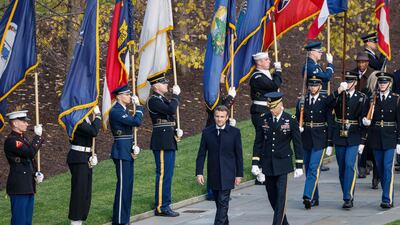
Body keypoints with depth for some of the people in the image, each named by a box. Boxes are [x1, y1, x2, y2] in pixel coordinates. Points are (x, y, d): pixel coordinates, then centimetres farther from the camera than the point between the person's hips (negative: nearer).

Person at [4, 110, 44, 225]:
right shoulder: (11, 141, -15)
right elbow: (30, 152, -27)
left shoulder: (23, 138, 15)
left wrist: (36, 174, 8)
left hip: (28, 187, 10)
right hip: (19, 188, -9)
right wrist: (37, 136, -17)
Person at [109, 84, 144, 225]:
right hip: (121, 152, -10)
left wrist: (134, 147, 5)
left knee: (127, 186, 12)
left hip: (128, 152, 10)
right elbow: (136, 122, -24)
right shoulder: (116, 111, -15)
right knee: (123, 185, -8)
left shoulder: (123, 110, 16)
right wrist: (138, 106, -11)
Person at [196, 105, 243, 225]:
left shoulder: (235, 132, -3)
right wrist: (199, 172, -4)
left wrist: (239, 174, -1)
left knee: (223, 203, -10)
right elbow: (201, 154, 4)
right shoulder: (207, 132, 2)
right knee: (219, 202, 13)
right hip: (213, 175, 3)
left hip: (227, 175, -3)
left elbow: (239, 155, 1)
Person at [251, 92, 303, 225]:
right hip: (267, 164, 3)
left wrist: (299, 166, -3)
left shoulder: (291, 121, -4)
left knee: (281, 196, -9)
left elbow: (298, 144, -1)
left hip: (282, 164, -3)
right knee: (272, 196, 9)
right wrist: (255, 163, 3)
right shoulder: (264, 120, 3)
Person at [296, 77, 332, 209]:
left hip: (319, 140, -4)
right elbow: (297, 120, 15)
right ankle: (315, 198, 17)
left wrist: (329, 143, -5)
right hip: (305, 139, 4)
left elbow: (330, 122, -2)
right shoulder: (302, 101, 8)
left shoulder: (325, 101, -2)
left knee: (313, 168, -14)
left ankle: (308, 197, -20)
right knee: (308, 169, 8)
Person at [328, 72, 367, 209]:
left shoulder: (361, 98, 2)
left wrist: (362, 141, -4)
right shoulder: (338, 96, 6)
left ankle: (348, 198, -16)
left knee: (350, 165, -15)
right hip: (339, 136, 3)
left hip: (354, 137, -3)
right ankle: (348, 197, 18)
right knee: (342, 167, 7)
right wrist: (339, 91, -23)